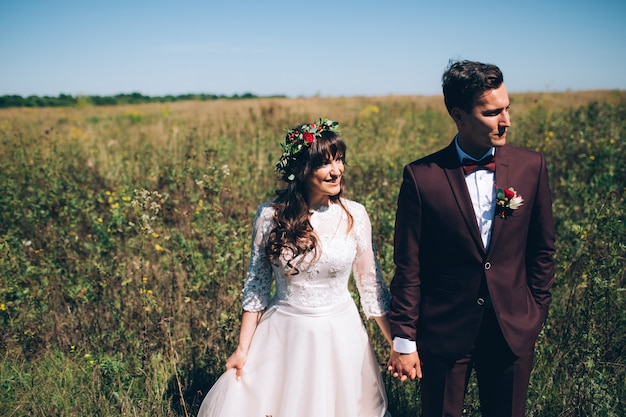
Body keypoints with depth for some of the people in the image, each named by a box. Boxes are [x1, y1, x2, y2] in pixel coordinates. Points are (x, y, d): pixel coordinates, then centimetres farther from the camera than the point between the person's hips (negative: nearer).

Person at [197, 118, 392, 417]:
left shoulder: (355, 215, -8)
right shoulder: (270, 215, -10)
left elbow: (371, 284, 1)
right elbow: (256, 285, -1)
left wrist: (396, 343, 1)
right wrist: (243, 349, 0)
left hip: (340, 336, 1)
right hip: (282, 336, 0)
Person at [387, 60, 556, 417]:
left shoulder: (532, 167, -4)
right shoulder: (421, 176, -12)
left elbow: (542, 250, 6)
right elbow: (408, 267, -8)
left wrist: (536, 314, 9)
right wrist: (403, 340, -6)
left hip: (513, 329, 3)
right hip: (443, 331, -2)